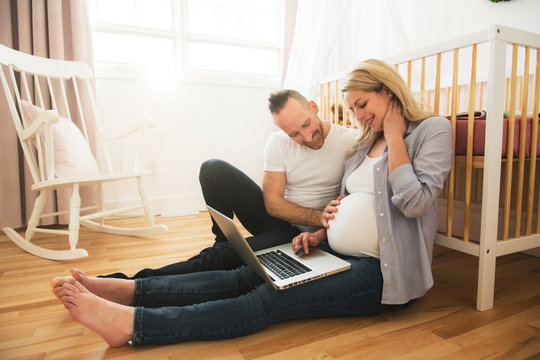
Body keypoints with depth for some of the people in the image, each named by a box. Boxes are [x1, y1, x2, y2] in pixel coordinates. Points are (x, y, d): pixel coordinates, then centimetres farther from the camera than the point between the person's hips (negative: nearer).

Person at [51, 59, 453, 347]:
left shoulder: (432, 130, -1)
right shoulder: (366, 143, 18)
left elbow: (414, 201, -17)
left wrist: (394, 134, -10)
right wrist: (320, 233, 3)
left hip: (380, 272, -6)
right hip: (337, 255, 6)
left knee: (272, 299, -25)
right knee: (243, 277, -12)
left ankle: (131, 323, -29)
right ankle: (129, 289, -15)